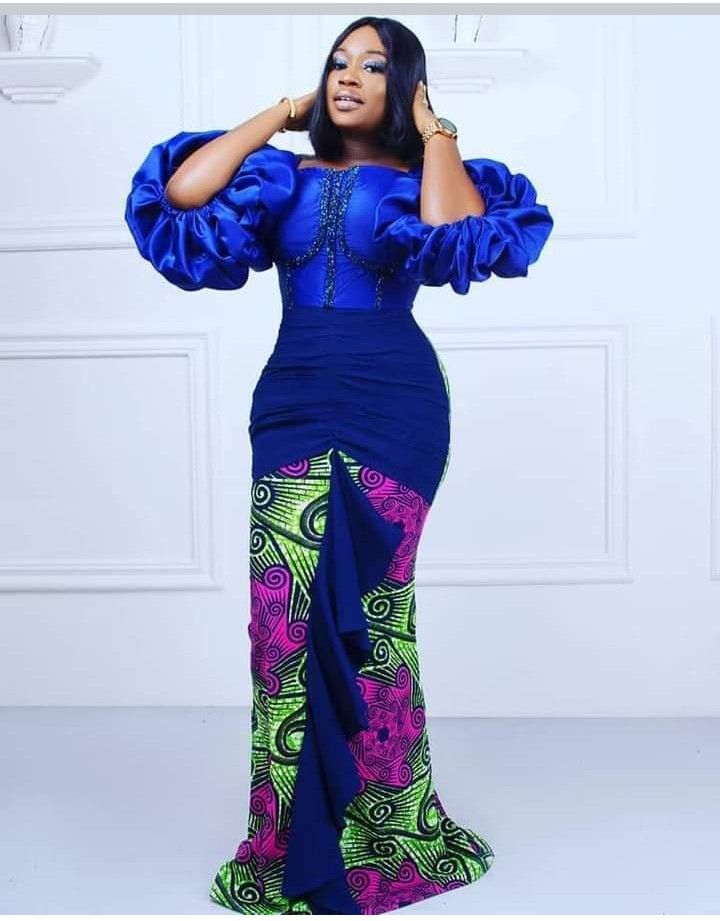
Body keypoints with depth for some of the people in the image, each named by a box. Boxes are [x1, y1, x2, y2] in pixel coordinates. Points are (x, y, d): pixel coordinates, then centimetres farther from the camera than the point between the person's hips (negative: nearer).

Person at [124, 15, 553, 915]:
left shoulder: (420, 180, 7)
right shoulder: (284, 177, 14)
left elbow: (455, 232, -17)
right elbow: (180, 194, -3)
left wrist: (435, 131, -1)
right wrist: (281, 115, 8)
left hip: (393, 407, -2)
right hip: (293, 403, 3)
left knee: (364, 610, 0)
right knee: (286, 610, -2)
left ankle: (378, 833, 16)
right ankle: (299, 839, 13)